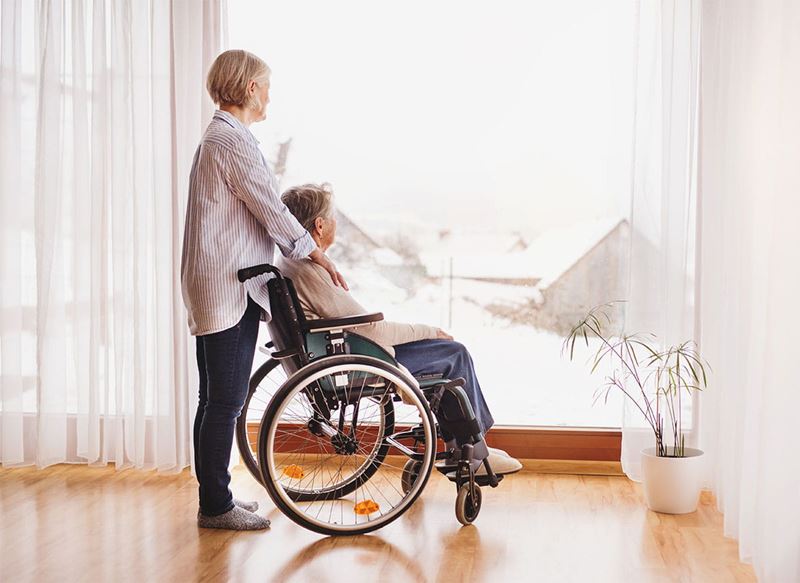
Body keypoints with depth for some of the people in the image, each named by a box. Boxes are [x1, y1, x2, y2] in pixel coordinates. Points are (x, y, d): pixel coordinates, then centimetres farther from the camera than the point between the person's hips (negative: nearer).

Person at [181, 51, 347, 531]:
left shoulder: (217, 138, 19)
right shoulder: (233, 140, -14)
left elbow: (259, 215, 20)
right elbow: (273, 212, -15)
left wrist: (309, 255, 16)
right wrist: (321, 258, -4)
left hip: (216, 288, 11)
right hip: (229, 288, -11)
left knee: (218, 399, 14)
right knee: (226, 400, -4)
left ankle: (214, 498, 23)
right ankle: (217, 506, 4)